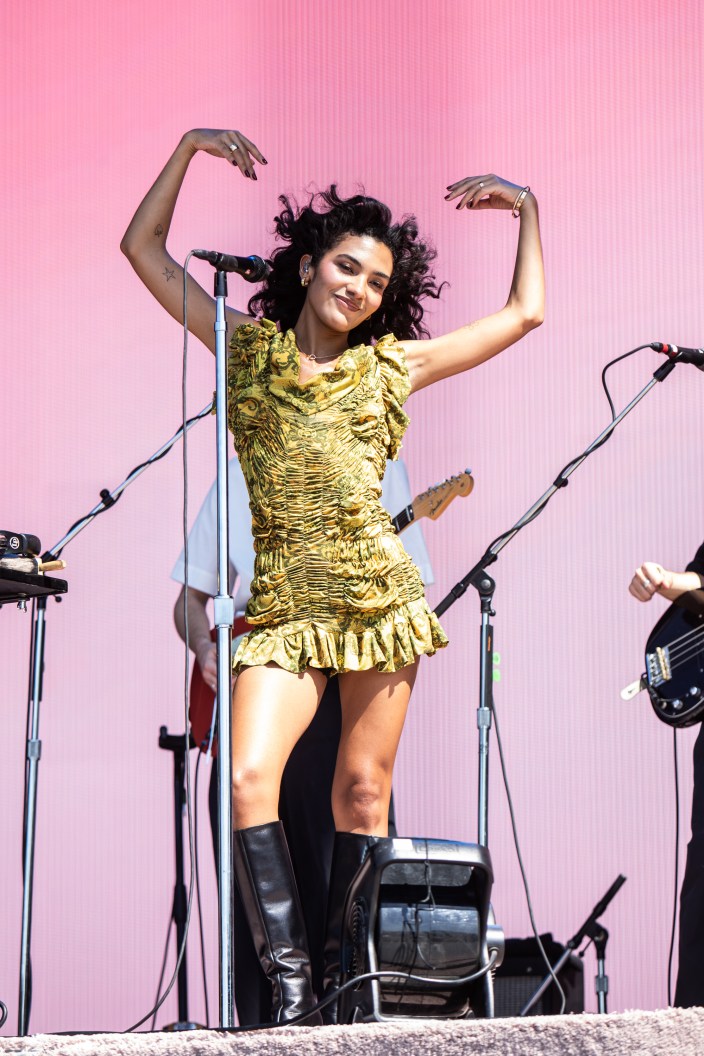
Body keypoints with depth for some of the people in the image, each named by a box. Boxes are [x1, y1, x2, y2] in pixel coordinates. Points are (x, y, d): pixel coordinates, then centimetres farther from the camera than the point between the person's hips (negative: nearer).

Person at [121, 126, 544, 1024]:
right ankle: (287, 982, -18)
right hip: (282, 604, -1)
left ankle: (343, 980, 9)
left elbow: (524, 313, 21)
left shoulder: (390, 365, 13)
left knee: (362, 789, 0)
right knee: (250, 780, -19)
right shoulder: (250, 348, 13)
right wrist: (189, 149, 13)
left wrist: (526, 209, 21)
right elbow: (144, 248, 16)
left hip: (377, 594, 1)